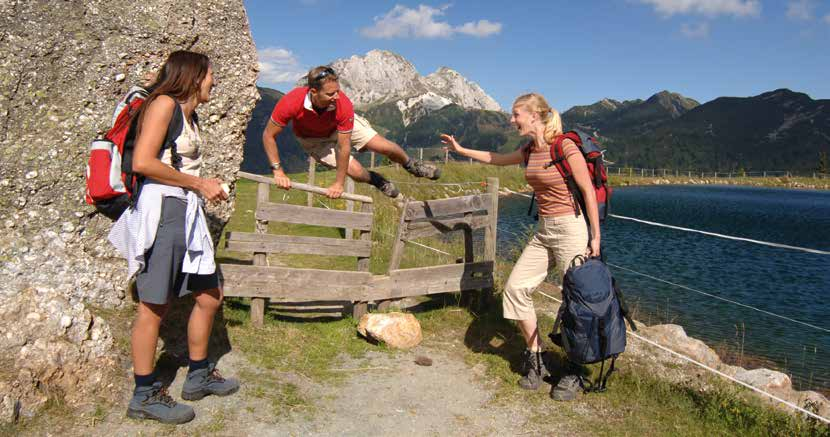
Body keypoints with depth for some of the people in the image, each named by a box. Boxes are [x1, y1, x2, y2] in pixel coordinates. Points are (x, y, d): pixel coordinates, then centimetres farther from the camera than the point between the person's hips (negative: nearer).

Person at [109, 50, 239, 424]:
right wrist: (198, 184, -12)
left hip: (187, 214, 9)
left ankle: (199, 376, 28)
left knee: (209, 296, 13)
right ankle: (144, 396, 10)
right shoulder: (164, 104, -7)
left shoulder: (189, 114, 19)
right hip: (162, 211, -9)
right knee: (154, 306, -2)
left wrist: (208, 188, 5)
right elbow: (142, 162, -17)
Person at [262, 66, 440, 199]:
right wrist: (278, 171, -31)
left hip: (341, 127, 1)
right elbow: (268, 135, -27)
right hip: (313, 139, -1)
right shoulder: (291, 102, -41)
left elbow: (344, 147, -30)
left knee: (386, 147, -6)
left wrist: (339, 183, -23)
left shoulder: (343, 105, -39)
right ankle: (377, 180, 21)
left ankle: (412, 166, 28)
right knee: (355, 170, -16)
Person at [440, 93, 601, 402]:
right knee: (516, 287, 3)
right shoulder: (530, 151, 8)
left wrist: (595, 237, -12)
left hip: (571, 229, -8)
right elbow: (497, 159, 27)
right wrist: (460, 149, 31)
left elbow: (588, 191, -12)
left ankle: (574, 372, 15)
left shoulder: (566, 147, -14)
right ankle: (535, 358, 16)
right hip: (543, 231, 8)